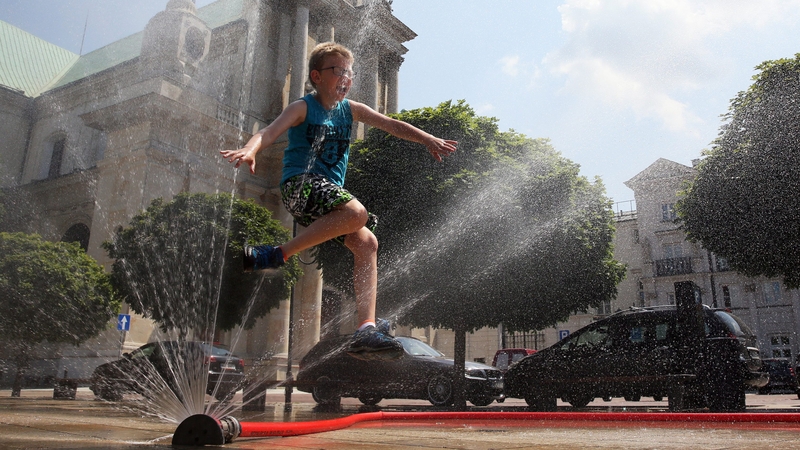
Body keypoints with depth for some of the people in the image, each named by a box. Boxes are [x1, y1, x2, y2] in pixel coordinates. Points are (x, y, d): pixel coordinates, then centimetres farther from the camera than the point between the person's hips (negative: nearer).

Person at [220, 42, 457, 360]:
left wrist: (429, 140, 1)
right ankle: (278, 255, -23)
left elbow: (390, 125, 13)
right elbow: (270, 131, -16)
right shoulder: (302, 108, 0)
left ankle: (367, 330, -16)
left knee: (367, 243, -12)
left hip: (330, 191, 7)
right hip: (299, 184, -7)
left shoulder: (351, 110, 17)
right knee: (356, 213, -33)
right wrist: (249, 151, -38)